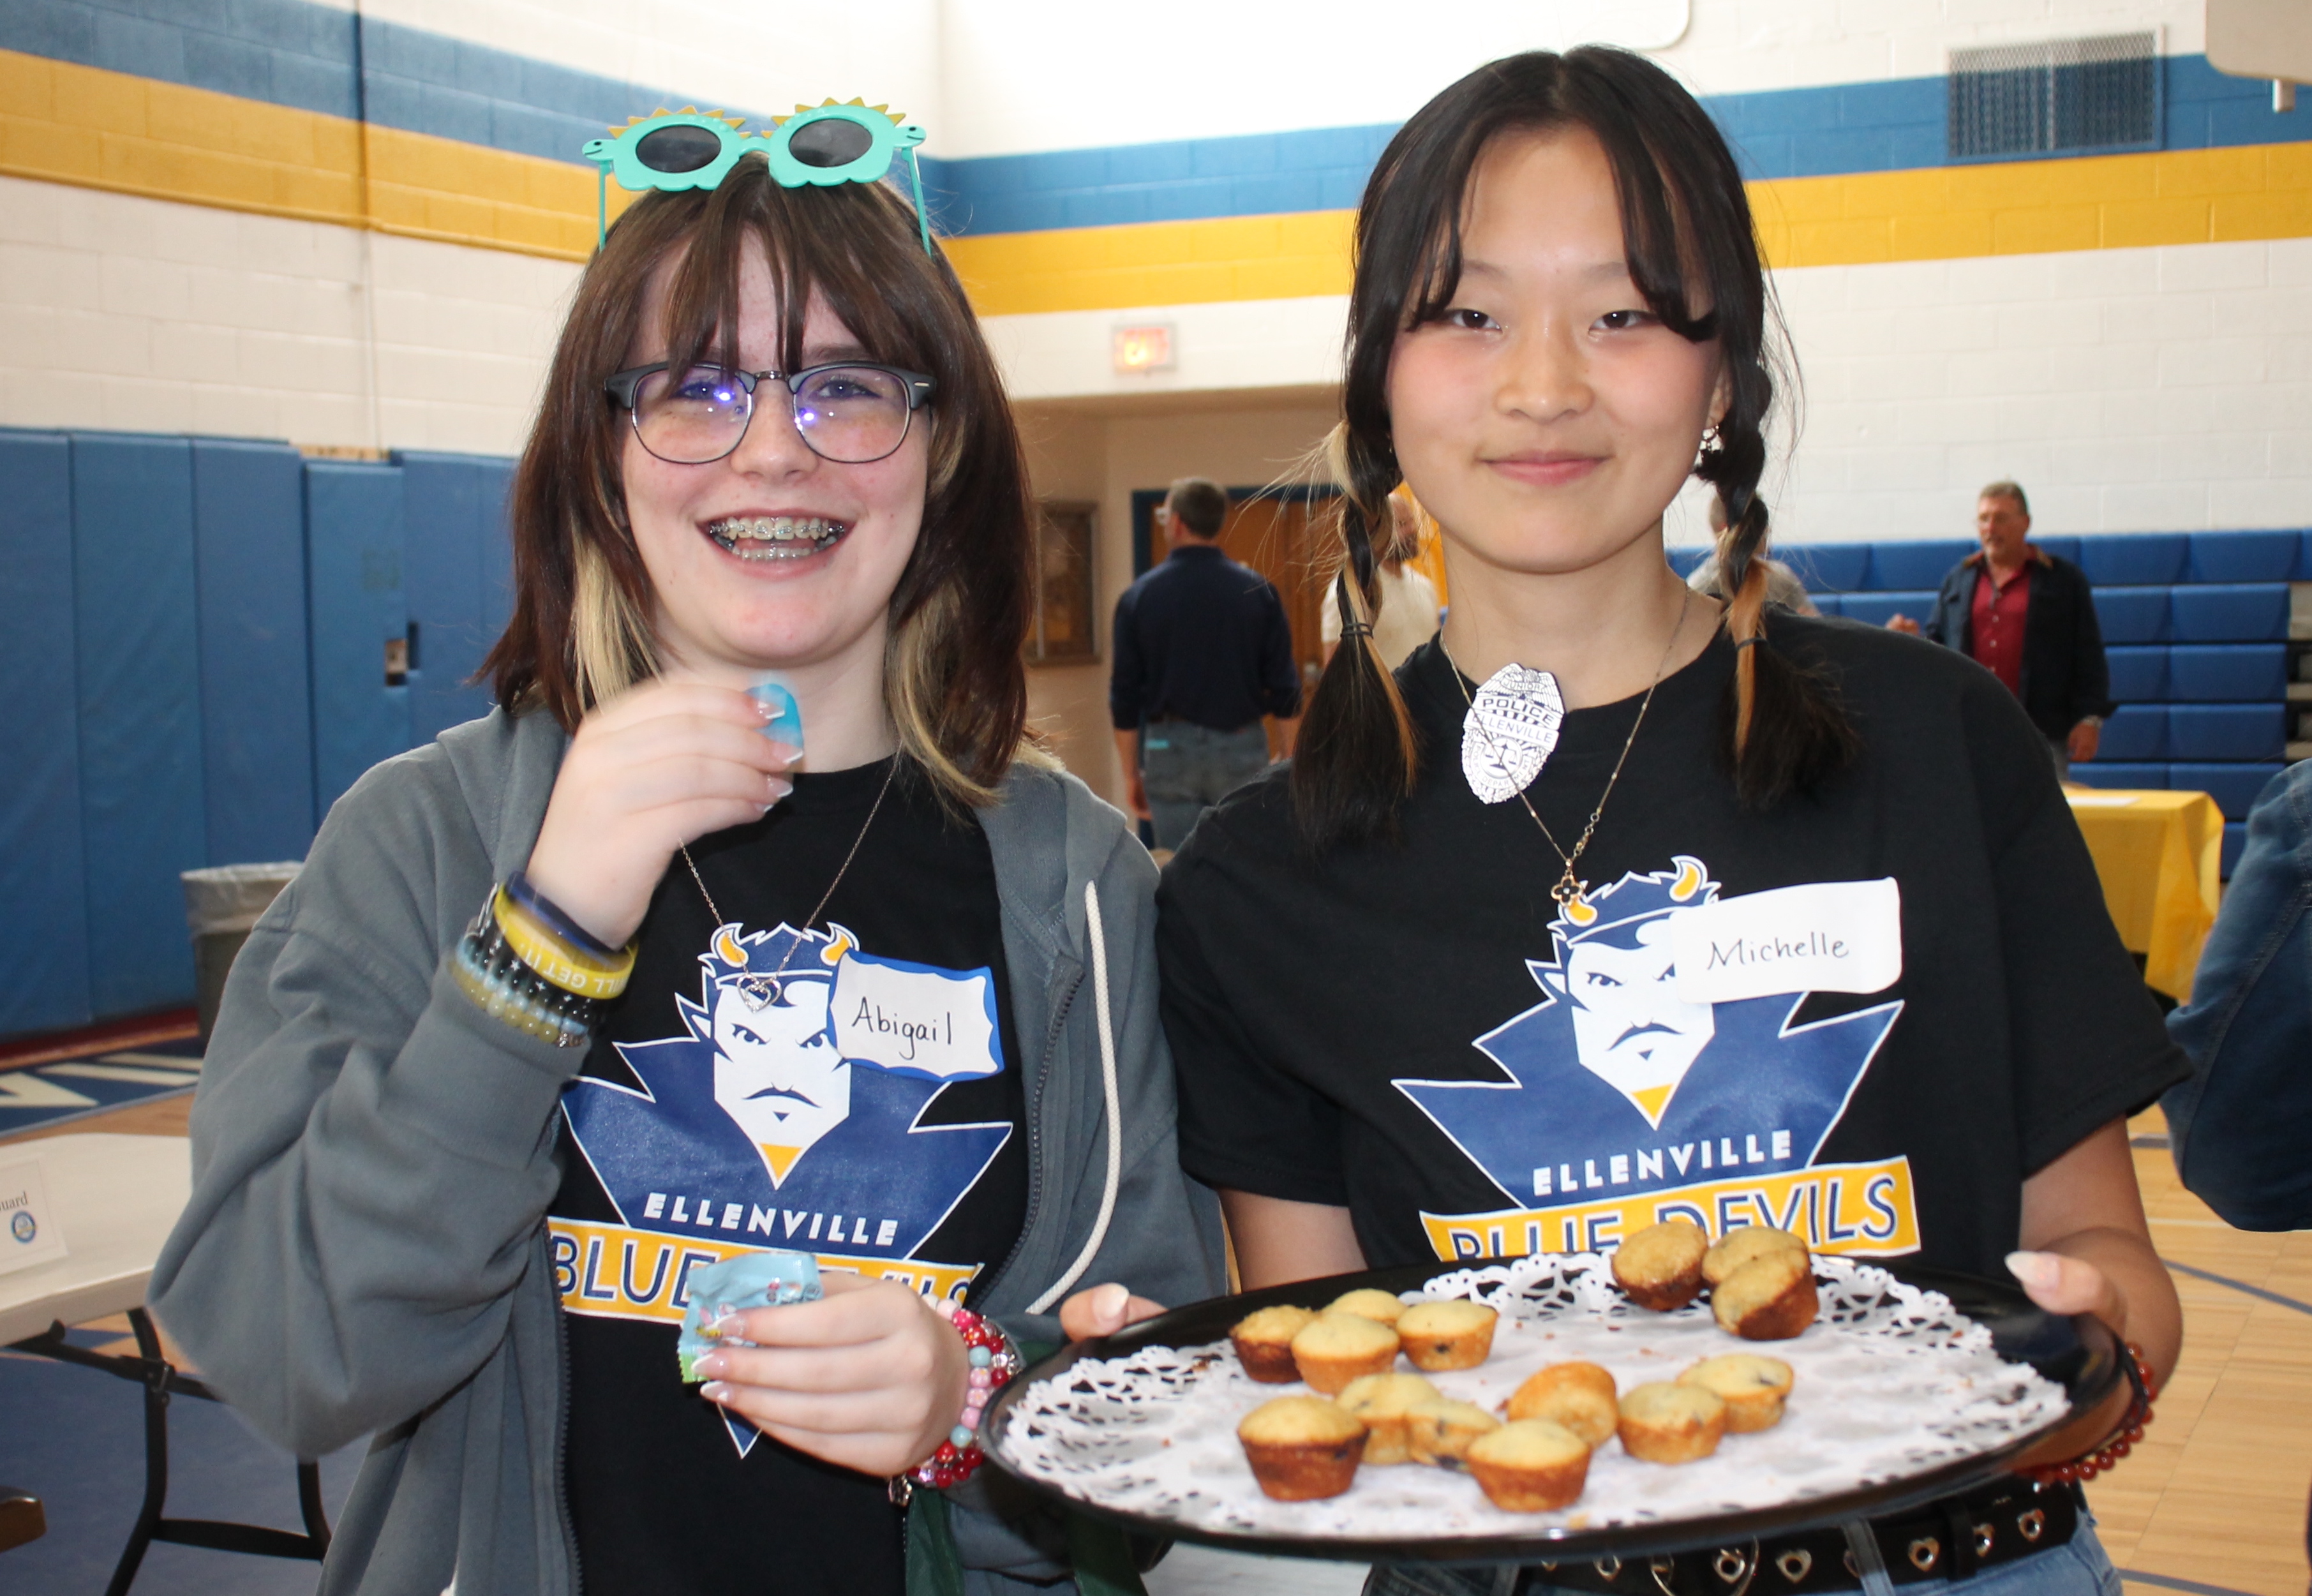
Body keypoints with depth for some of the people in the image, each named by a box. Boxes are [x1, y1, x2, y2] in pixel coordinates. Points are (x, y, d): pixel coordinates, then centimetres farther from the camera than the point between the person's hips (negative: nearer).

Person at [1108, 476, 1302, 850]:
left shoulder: (1140, 596, -2)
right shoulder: (1257, 591, -2)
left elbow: (1124, 697, 1)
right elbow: (1285, 691, -1)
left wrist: (1131, 773, 10)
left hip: (1171, 749, 0)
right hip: (1241, 748, 0)